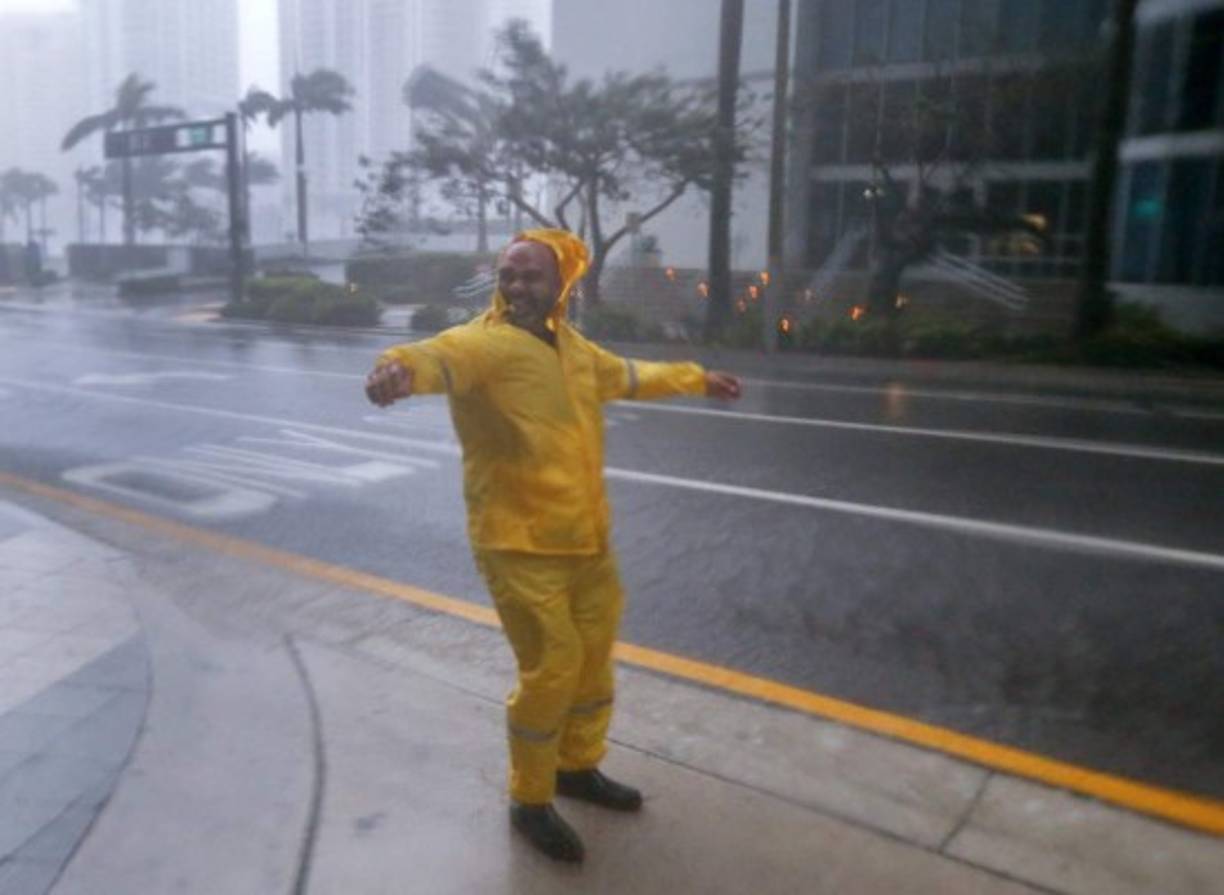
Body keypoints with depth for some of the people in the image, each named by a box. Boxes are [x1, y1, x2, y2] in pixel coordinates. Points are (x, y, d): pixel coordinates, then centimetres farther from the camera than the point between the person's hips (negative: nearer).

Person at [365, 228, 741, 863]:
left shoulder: (572, 345, 10)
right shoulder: (485, 342, -15)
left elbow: (629, 375, 29)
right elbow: (442, 355, -39)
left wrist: (697, 379, 39)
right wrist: (402, 367, -62)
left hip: (587, 538, 8)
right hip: (520, 546, -8)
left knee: (594, 657, 19)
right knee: (551, 670, -3)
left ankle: (578, 767, 42)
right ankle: (529, 801, 21)